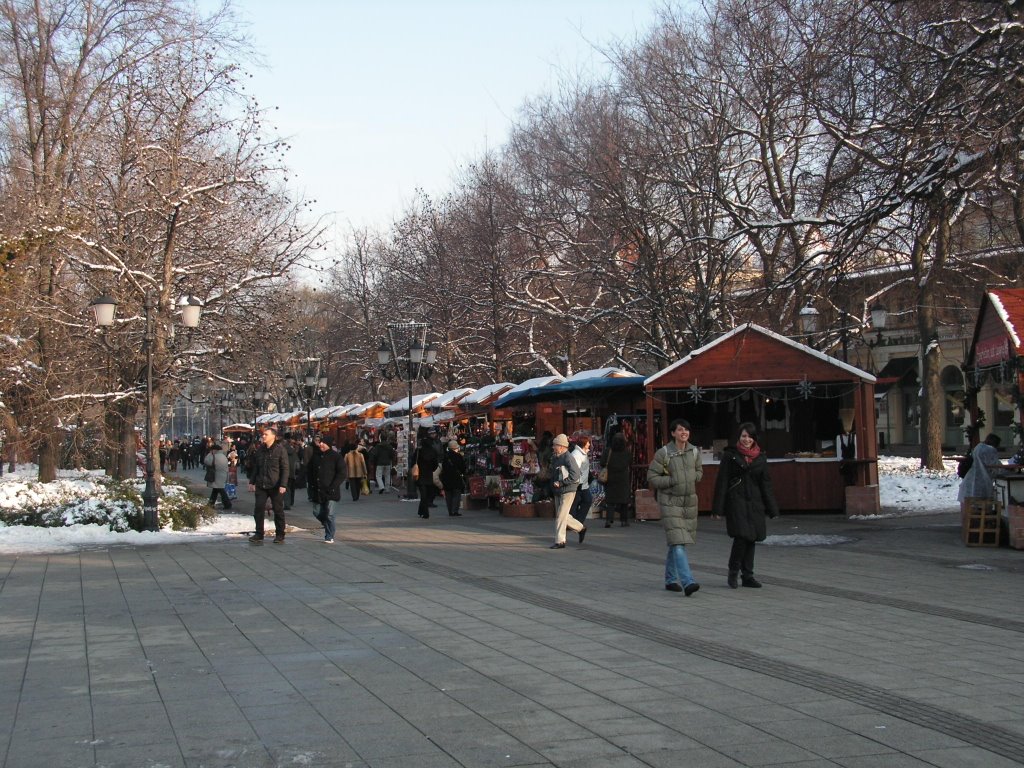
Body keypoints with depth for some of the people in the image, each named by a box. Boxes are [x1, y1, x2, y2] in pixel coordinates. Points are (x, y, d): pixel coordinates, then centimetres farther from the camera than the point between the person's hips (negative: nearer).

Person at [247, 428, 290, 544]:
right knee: (258, 509, 0)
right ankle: (259, 535, 7)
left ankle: (280, 536, 13)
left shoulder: (280, 450, -7)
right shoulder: (260, 450, 10)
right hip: (261, 485, 5)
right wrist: (252, 482, 13)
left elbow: (285, 469, -9)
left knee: (278, 511, 4)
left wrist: (283, 485, -16)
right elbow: (255, 467, 18)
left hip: (275, 486, -5)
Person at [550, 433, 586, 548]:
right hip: (558, 492, 9)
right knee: (563, 516, 15)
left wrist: (561, 483, -22)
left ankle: (560, 541, -1)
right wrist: (553, 484, 9)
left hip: (567, 491, -9)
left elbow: (575, 475, -25)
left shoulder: (568, 459, -17)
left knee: (561, 516, -7)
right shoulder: (555, 458, 10)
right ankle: (581, 528, 32)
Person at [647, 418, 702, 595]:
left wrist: (693, 478, -1)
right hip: (670, 501, -5)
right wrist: (673, 481, -16)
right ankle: (687, 582, -22)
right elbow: (652, 477, -8)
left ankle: (670, 579, 25)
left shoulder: (694, 451, 6)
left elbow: (699, 471, 21)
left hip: (689, 501, 5)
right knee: (677, 542, -15)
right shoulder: (663, 453, -9)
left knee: (677, 543, 12)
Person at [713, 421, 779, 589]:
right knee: (741, 536, -15)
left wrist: (772, 509, 9)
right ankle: (733, 572, 2)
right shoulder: (730, 455, -1)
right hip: (736, 502, -4)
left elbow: (766, 484, 13)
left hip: (754, 503, 4)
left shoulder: (760, 457, 11)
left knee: (751, 539, 5)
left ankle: (747, 576, 15)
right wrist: (718, 508, -8)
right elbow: (722, 482, -3)